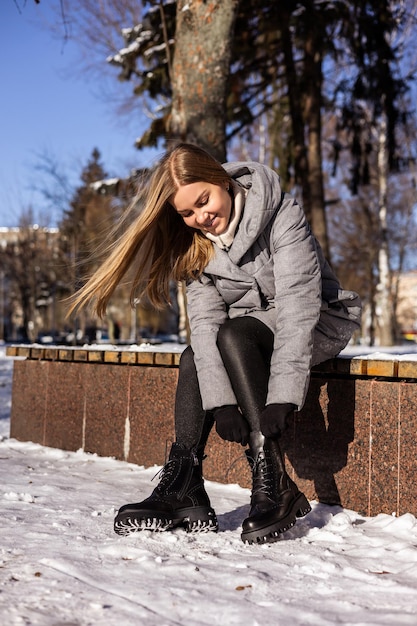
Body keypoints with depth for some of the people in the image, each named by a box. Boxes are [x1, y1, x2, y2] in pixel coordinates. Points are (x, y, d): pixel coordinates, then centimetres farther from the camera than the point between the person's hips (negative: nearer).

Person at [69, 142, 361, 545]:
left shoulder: (281, 215, -22)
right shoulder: (195, 245, -6)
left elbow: (298, 303, -31)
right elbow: (205, 319, -18)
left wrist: (283, 398, -39)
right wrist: (219, 401, -31)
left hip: (319, 323, -5)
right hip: (247, 334, 5)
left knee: (232, 335, -31)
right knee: (194, 356, -22)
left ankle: (273, 484, -35)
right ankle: (185, 491, -24)